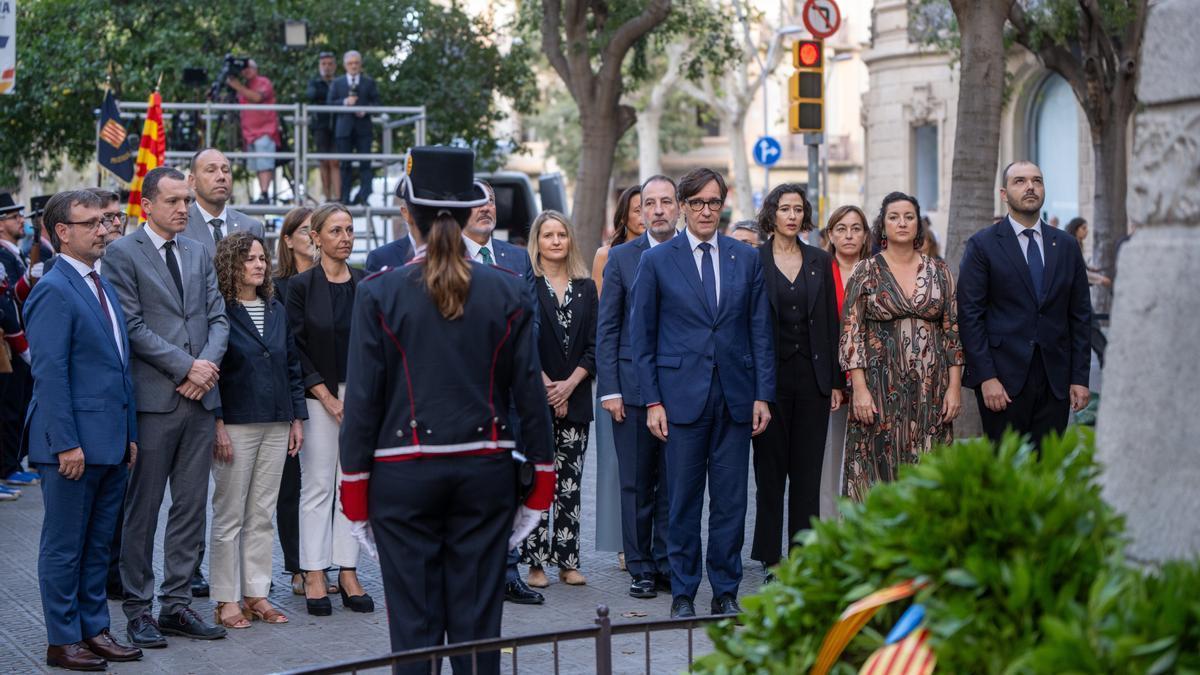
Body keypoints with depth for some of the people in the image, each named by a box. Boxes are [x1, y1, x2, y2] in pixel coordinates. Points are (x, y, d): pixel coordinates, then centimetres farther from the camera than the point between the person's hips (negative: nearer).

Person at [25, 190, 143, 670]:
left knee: (99, 544, 14)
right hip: (75, 444, -8)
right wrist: (67, 444, -20)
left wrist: (129, 434, 15)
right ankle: (63, 641, 10)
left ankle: (94, 629, 23)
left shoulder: (102, 285, 15)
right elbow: (50, 374, -17)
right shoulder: (53, 291, -12)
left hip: (111, 444, 8)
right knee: (64, 546, 2)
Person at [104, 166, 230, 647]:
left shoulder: (199, 254, 15)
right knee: (143, 508, 2)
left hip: (201, 396, 6)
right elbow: (133, 326, -11)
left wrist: (208, 364, -7)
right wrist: (186, 366, -14)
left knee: (192, 506, 8)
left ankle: (176, 604, 15)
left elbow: (218, 318, 11)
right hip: (153, 398, -6)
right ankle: (138, 609, 10)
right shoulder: (123, 254, -4)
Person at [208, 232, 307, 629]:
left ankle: (256, 594, 16)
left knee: (262, 515, 9)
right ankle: (226, 600, 7)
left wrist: (297, 417, 10)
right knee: (229, 515, 1)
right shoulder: (218, 311, -8)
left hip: (276, 425, 6)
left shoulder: (276, 310, 12)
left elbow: (292, 365, 15)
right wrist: (217, 424, -15)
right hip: (236, 426, -6)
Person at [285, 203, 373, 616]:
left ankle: (348, 574, 8)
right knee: (318, 485, -1)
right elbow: (297, 348, -5)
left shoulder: (367, 285, 9)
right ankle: (314, 577, 4)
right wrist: (328, 397, -10)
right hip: (318, 397, -3)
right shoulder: (301, 286, -2)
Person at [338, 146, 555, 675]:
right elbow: (529, 391, 2)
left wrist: (355, 484, 2)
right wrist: (541, 477, 10)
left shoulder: (380, 292, -5)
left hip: (404, 473, -2)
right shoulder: (508, 291, 0)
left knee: (414, 622, 4)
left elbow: (363, 396, -5)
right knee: (477, 619, 8)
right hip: (485, 471, 2)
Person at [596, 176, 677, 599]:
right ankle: (641, 569, 12)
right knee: (636, 484, 4)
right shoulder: (622, 257, 5)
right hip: (633, 385, 0)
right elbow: (607, 328, 4)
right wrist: (609, 389, -4)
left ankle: (667, 566, 14)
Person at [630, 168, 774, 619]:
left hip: (736, 395, 2)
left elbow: (760, 331, 8)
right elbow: (642, 337, 3)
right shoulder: (657, 261, 2)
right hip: (682, 395, -2)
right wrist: (652, 400, -4)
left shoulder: (747, 259, 9)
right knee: (683, 500, 3)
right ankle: (683, 593, 13)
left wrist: (763, 395, 1)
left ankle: (726, 591, 15)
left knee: (731, 500, 5)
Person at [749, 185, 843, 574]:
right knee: (770, 466, 3)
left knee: (808, 469, 4)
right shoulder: (752, 262, 0)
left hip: (812, 377, 2)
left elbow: (831, 322, 9)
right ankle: (770, 553, 11)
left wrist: (836, 381, 4)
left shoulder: (820, 262, 9)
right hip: (770, 376, -2)